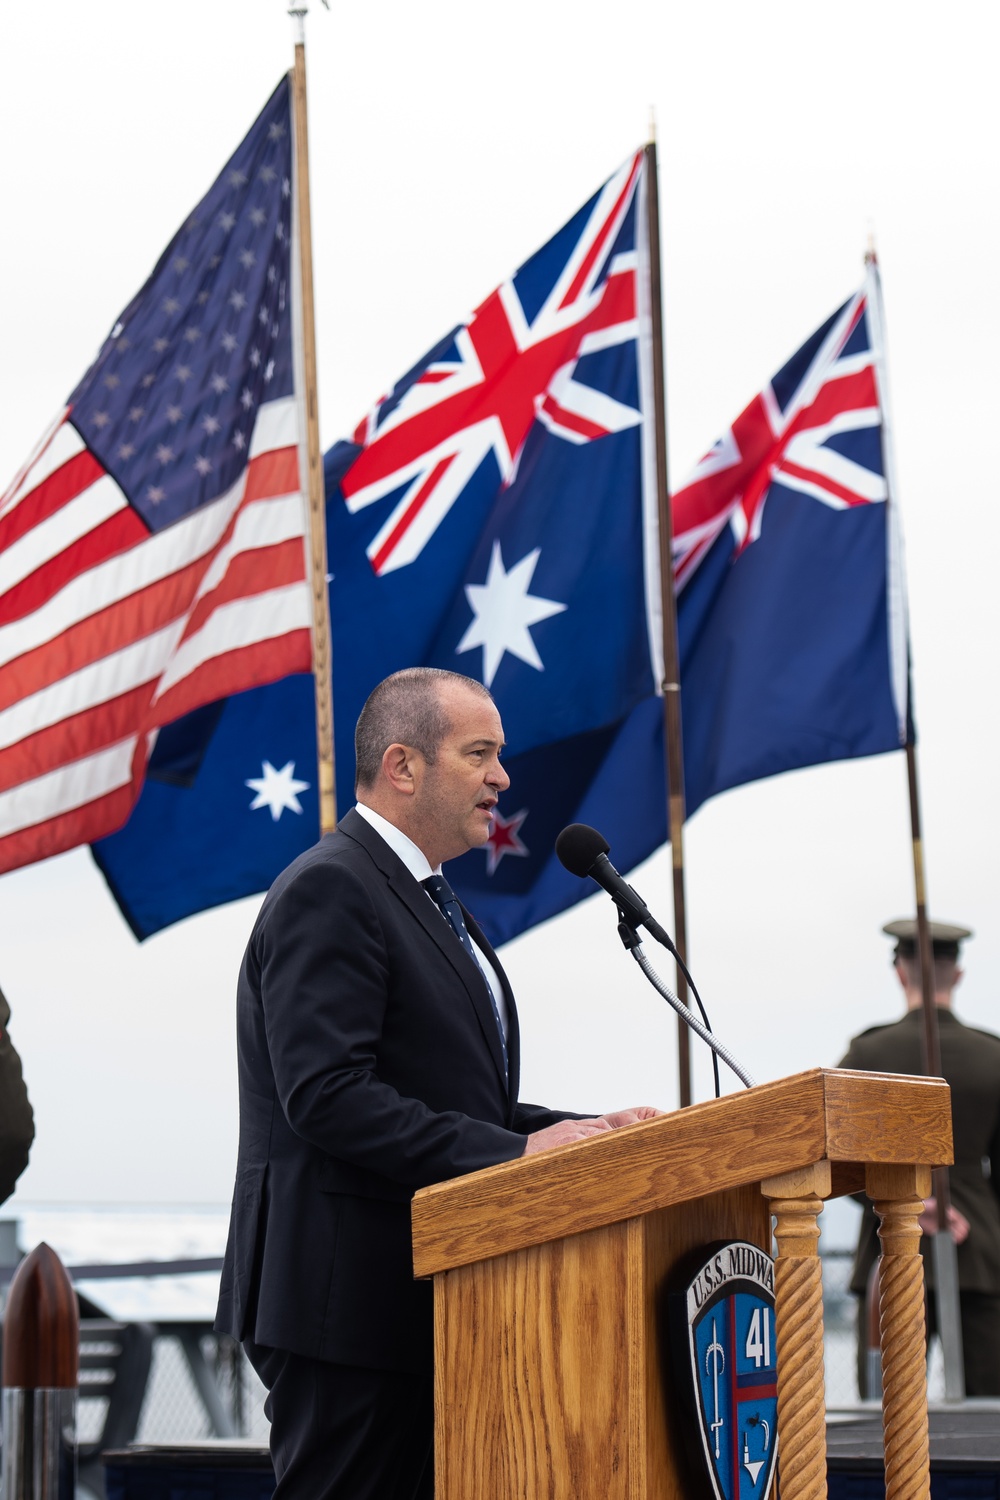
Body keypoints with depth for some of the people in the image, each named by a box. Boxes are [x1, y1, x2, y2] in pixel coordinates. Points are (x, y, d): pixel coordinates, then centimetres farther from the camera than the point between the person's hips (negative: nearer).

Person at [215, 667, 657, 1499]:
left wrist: (583, 1133, 5)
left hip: (425, 1298, 10)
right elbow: (326, 1095, -23)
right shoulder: (327, 891, -12)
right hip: (348, 1297, -10)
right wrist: (513, 1151, -23)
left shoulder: (425, 899, 20)